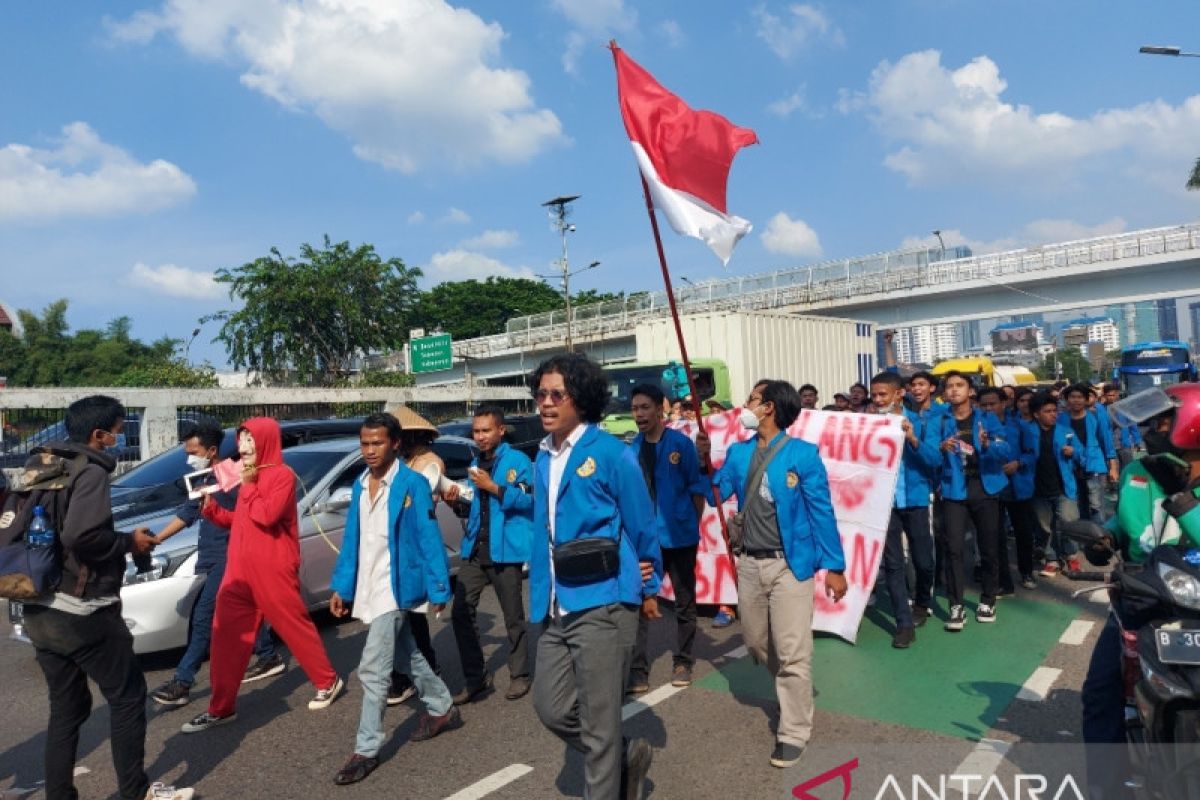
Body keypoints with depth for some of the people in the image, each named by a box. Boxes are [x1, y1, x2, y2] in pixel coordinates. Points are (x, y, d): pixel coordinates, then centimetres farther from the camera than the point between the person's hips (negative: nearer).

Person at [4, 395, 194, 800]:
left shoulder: (40, 467, 13)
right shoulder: (90, 470, -13)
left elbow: (10, 532, 13)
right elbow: (82, 536, -26)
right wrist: (129, 541, -11)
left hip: (39, 611, 8)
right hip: (82, 612, -8)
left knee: (66, 708, 16)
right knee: (127, 696, 5)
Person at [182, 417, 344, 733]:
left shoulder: (282, 475, -10)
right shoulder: (250, 475, 16)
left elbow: (267, 515, -24)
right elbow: (241, 520, 20)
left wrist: (247, 487, -12)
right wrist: (211, 508, 5)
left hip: (272, 570, -8)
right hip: (240, 569, 8)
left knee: (294, 627, 4)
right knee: (226, 636, 7)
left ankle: (328, 682, 22)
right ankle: (221, 708, 17)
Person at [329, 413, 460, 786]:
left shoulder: (413, 484, -15)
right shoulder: (360, 486, 6)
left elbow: (429, 539, -14)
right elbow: (352, 539, 11)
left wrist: (438, 588, -13)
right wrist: (342, 586, 9)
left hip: (395, 588, -7)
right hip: (368, 589, 8)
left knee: (372, 669, -7)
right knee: (406, 657, 20)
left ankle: (366, 750, 8)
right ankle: (442, 709, 39)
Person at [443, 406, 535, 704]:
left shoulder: (518, 461, -6)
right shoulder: (475, 464, 15)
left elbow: (529, 500, -18)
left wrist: (493, 487, -22)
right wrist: (458, 500, 2)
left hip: (505, 550, -6)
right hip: (474, 549, 6)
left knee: (513, 617, 6)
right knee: (461, 612, 2)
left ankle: (519, 676, 23)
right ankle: (475, 677, 17)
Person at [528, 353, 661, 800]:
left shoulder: (611, 452, -12)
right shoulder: (543, 457, 9)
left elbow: (641, 525, -4)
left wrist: (649, 589, 4)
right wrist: (541, 592, 14)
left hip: (603, 604, -7)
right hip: (555, 608, 7)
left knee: (598, 724, 5)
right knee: (551, 708, 14)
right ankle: (625, 758, 38)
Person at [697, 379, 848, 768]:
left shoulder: (802, 454, -10)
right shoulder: (738, 453, 5)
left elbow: (822, 511, -8)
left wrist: (834, 566, -8)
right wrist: (704, 460, -7)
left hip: (789, 565, -6)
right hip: (749, 564, 6)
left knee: (792, 652, 1)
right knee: (756, 643, 19)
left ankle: (794, 733, 17)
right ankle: (792, 688, 46)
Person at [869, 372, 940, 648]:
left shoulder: (920, 423, -3)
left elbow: (936, 460, -13)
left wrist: (913, 439, -26)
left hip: (915, 499, 0)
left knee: (923, 560, 12)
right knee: (893, 563, 1)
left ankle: (922, 604, 40)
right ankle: (904, 623, 9)